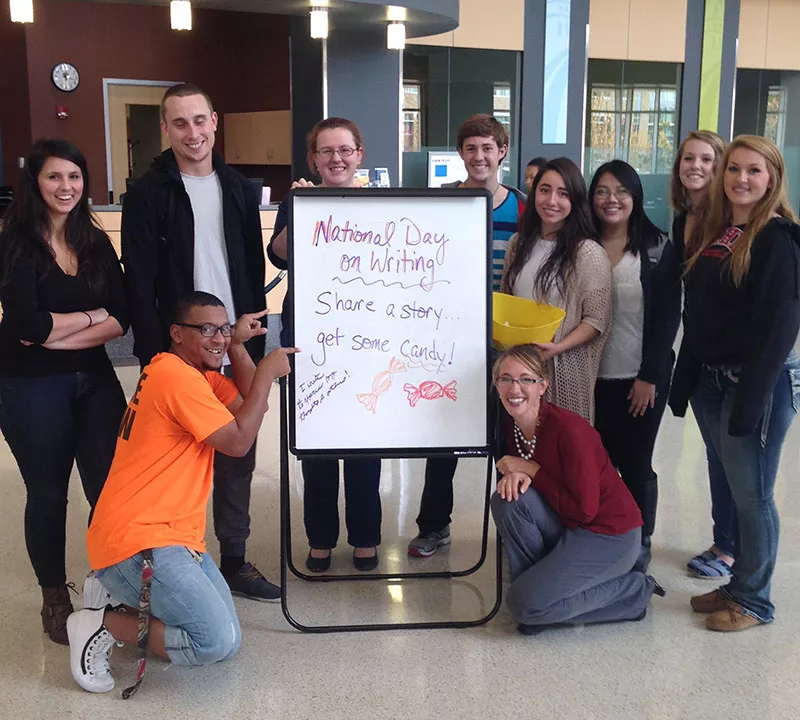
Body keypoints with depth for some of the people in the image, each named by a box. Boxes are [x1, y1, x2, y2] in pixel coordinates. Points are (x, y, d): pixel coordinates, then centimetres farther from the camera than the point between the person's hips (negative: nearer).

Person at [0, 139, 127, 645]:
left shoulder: (97, 243, 7)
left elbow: (121, 319, -3)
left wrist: (55, 334, -14)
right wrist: (92, 315, -8)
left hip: (95, 381, 4)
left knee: (110, 487, 0)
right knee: (48, 494, 9)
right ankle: (55, 598, 27)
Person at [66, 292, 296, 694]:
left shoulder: (199, 373, 15)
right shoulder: (173, 374, -17)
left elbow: (250, 406, 9)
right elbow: (238, 441, -17)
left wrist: (237, 346, 4)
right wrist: (268, 372, -10)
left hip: (175, 536, 10)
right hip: (137, 542, -10)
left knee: (224, 641, 10)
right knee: (218, 641, -20)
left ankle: (121, 595, 17)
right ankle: (102, 624, -4)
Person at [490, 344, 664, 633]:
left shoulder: (569, 430, -27)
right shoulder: (507, 422, -5)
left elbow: (585, 510, -23)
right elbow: (508, 468, 7)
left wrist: (531, 471, -20)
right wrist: (513, 476, -18)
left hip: (610, 536, -7)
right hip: (566, 528, 7)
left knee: (526, 604, -19)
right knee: (508, 498, -20)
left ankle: (633, 590, 0)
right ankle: (536, 584, 0)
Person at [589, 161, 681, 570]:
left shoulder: (657, 248, -3)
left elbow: (668, 317, -6)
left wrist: (650, 376, -11)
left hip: (641, 377, -2)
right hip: (593, 375, 2)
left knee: (635, 463, 6)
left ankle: (639, 545, 24)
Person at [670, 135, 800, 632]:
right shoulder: (716, 233, 12)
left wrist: (751, 400, -21)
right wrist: (684, 381, 10)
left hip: (760, 383, -7)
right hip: (712, 381, 7)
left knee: (751, 493, 3)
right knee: (732, 488, 16)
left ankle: (754, 600, 19)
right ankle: (738, 584, 30)